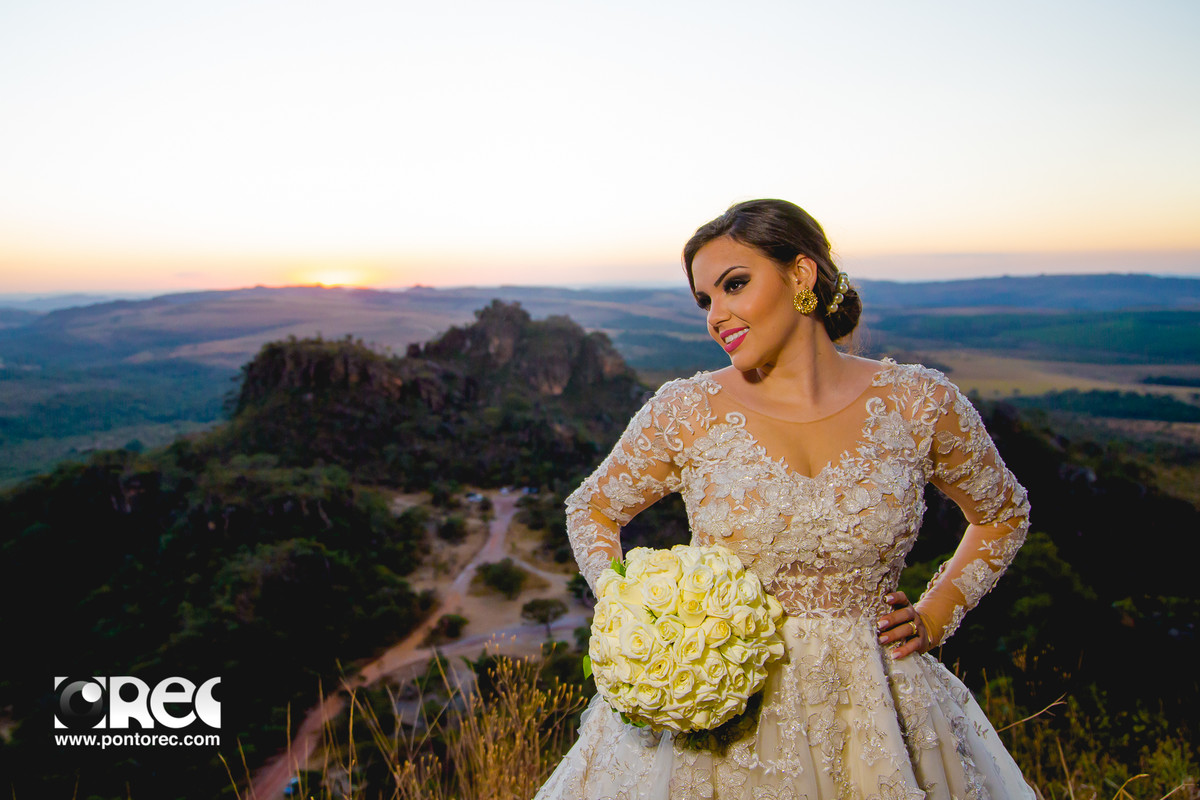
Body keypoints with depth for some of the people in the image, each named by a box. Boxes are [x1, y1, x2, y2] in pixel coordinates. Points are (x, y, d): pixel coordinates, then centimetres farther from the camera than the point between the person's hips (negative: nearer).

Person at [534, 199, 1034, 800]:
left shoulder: (918, 404, -7)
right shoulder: (687, 412, -10)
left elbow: (1004, 515, 11)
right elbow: (590, 509, 5)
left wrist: (934, 618, 1)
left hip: (871, 713, 1)